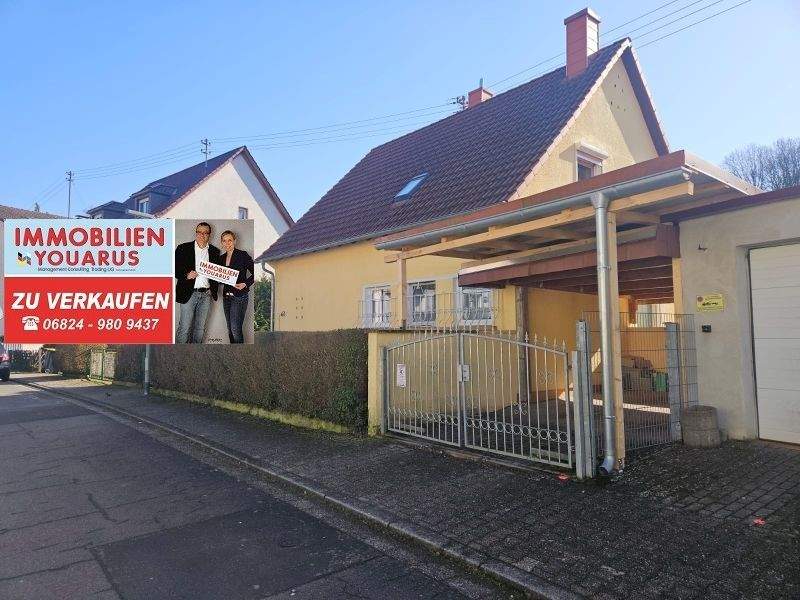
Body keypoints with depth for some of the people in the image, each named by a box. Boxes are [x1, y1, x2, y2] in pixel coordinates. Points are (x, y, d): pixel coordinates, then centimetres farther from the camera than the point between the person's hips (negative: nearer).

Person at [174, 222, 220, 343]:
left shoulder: (215, 251, 10)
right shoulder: (183, 248, 2)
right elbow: (175, 269, 2)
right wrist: (186, 275, -17)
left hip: (206, 294, 3)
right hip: (189, 293, -3)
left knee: (200, 328, 11)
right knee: (184, 328, -3)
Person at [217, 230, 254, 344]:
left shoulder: (243, 255, -6)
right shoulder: (222, 258, 12)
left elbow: (255, 273, -6)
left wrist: (246, 284, -17)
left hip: (239, 296, -6)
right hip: (226, 296, 7)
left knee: (236, 329, -13)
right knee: (230, 330, 10)